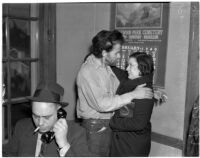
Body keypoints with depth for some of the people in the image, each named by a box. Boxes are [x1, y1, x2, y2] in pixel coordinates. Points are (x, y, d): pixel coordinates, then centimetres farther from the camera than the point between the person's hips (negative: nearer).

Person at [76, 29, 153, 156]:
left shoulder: (107, 67, 4)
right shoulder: (87, 72, -22)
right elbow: (101, 104, -29)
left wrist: (151, 91, -1)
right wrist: (133, 95, -26)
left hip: (108, 123, 8)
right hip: (95, 126, -8)